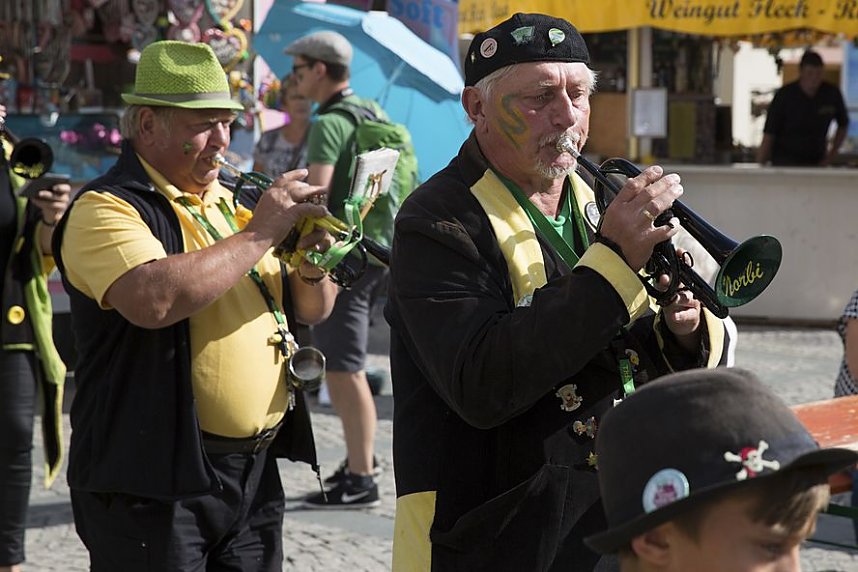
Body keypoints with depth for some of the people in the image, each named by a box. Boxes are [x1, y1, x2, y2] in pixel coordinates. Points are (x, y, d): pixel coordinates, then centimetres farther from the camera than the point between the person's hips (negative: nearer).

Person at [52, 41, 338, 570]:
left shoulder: (227, 203, 16)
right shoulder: (106, 208, -9)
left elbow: (312, 310, 18)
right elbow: (154, 299, -29)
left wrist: (311, 268, -5)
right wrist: (258, 233, -21)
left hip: (254, 470, 7)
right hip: (154, 482, -7)